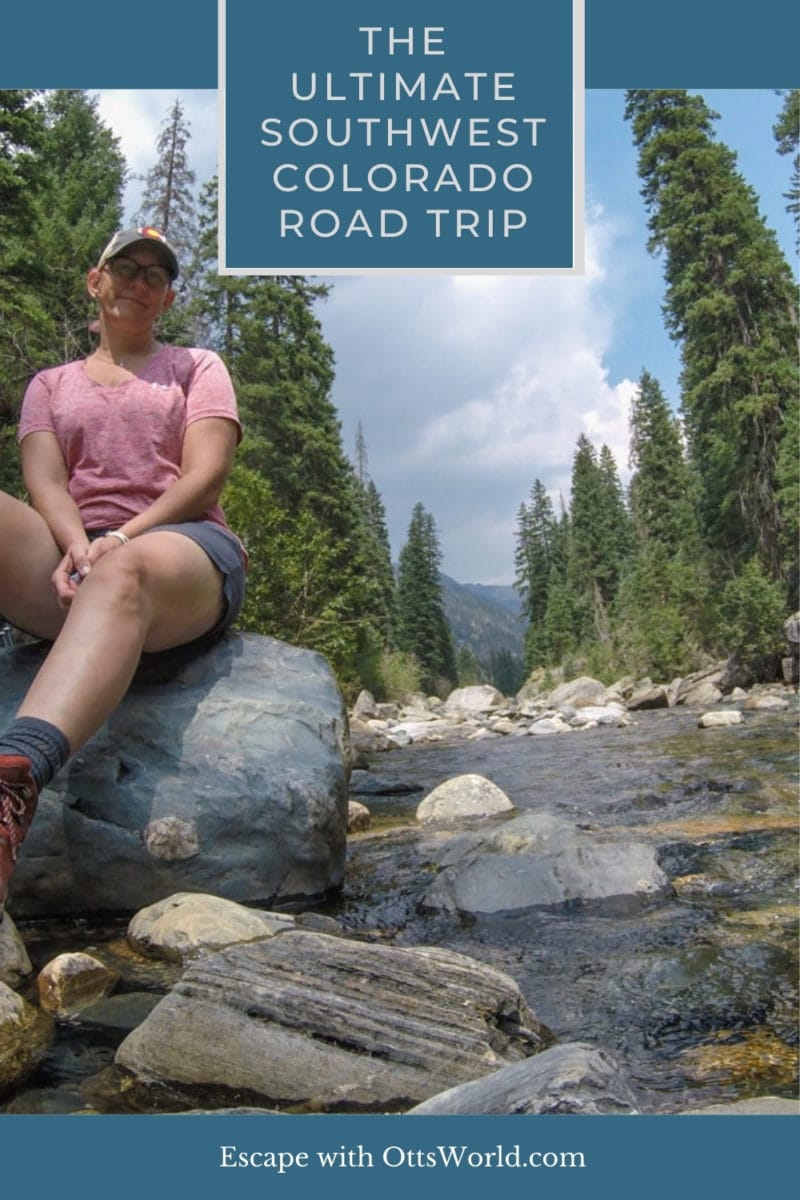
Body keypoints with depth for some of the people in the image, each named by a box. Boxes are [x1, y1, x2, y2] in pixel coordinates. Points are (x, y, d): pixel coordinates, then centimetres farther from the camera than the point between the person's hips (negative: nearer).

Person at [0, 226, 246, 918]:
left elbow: (206, 476, 4)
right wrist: (76, 545, -16)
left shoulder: (197, 368, 22)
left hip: (183, 546, -2)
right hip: (67, 556, 3)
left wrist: (121, 538, -12)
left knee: (123, 575, -41)